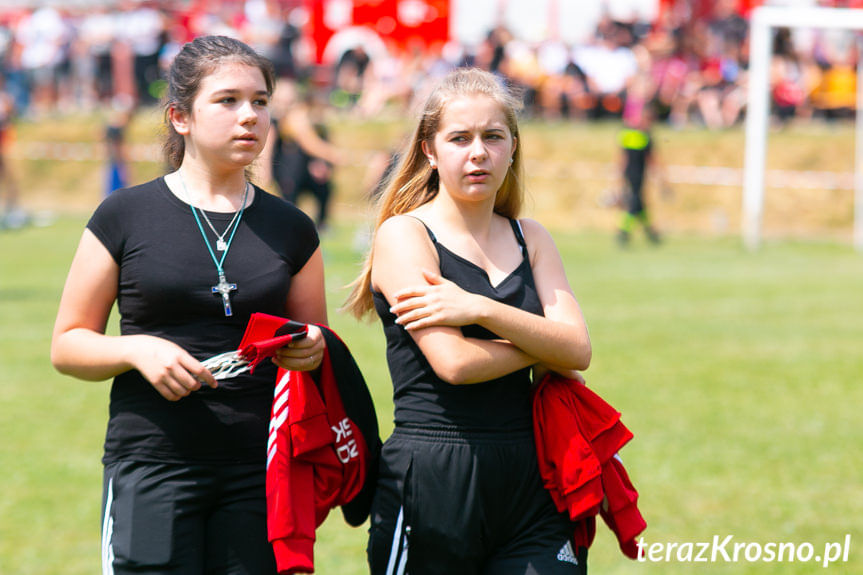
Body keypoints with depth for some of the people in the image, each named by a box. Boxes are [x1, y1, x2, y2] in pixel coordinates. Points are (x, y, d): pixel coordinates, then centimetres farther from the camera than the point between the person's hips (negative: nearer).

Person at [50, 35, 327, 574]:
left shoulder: (290, 229, 10)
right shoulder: (126, 217, 2)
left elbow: (317, 342, 19)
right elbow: (67, 345, 5)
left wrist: (313, 350, -5)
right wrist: (137, 350, -14)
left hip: (260, 470, 3)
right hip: (152, 464, -2)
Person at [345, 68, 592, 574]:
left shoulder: (530, 239, 14)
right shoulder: (403, 235, -2)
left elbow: (578, 350, -1)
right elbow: (453, 362, -14)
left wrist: (480, 309, -13)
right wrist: (542, 345, 0)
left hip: (529, 477, 4)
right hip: (432, 480, -4)